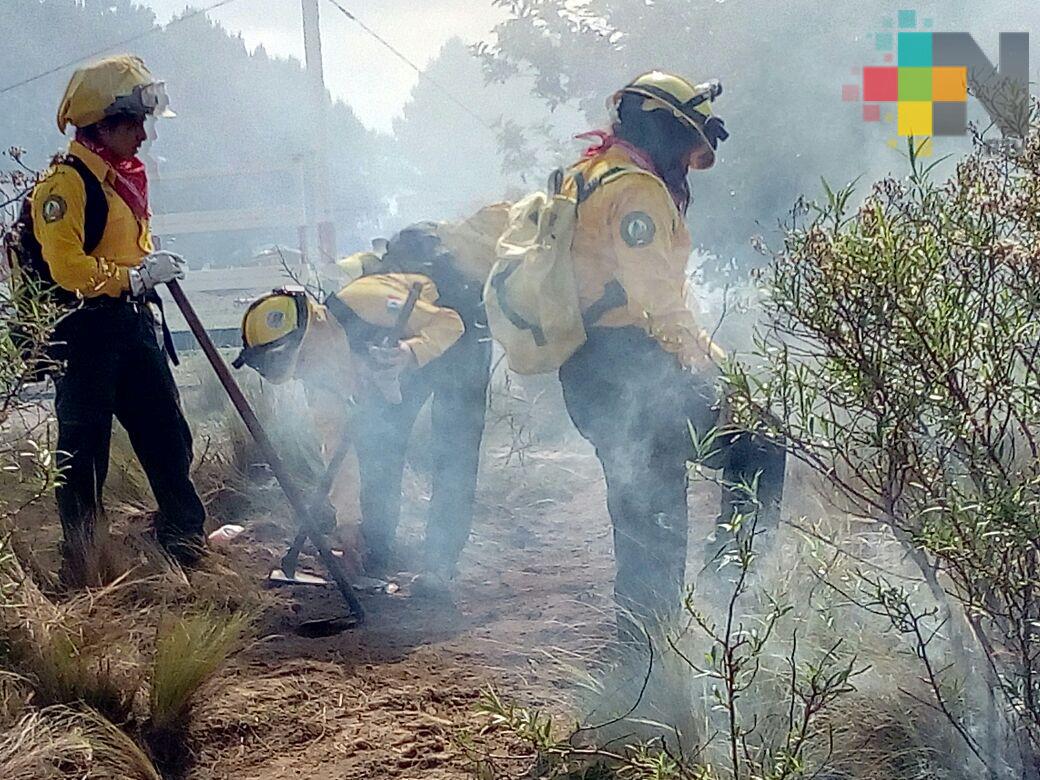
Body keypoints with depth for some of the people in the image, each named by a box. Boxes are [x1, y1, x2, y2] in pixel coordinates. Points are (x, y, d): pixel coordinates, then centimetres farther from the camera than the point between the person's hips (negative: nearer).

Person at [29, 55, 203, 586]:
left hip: (136, 327, 9)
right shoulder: (65, 182, -15)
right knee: (84, 456, 0)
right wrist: (138, 275, -19)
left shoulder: (124, 176, 15)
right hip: (86, 333, -9)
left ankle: (188, 544, 26)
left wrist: (157, 266, 10)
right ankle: (79, 573, 9)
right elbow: (68, 268, -23)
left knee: (169, 439, 13)